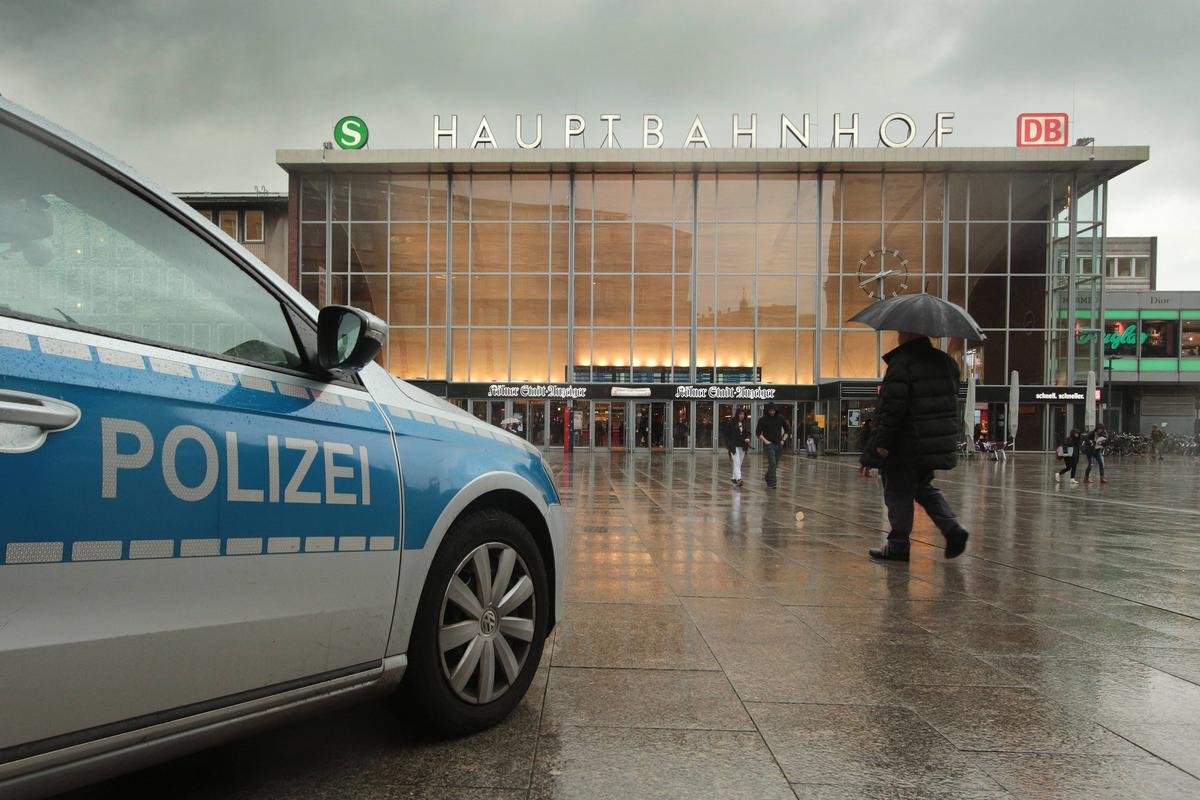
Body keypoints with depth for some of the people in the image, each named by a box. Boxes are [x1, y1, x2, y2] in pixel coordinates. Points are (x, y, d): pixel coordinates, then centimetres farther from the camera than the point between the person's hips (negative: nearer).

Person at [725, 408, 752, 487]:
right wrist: (728, 444, -7)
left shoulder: (746, 423, 5)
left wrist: (748, 439, -11)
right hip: (734, 446, -5)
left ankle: (734, 478, 24)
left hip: (742, 446, 5)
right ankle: (738, 479, -21)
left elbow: (748, 433, 11)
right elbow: (726, 434, -2)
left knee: (739, 463, 11)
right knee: (737, 462, -14)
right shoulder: (732, 422, -7)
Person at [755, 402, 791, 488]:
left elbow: (788, 429, 13)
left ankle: (768, 478, 31)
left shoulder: (780, 418, 4)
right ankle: (772, 483, -14)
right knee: (772, 463, -15)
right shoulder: (763, 419, -3)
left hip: (779, 444, 4)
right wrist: (765, 441, -8)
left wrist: (783, 440, 4)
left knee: (775, 464, 10)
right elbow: (758, 433, 1)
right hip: (769, 444, -4)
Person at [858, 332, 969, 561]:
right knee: (924, 487, 23)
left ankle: (898, 546, 11)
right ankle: (952, 528, 7)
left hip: (907, 446, -8)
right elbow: (952, 401, 17)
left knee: (899, 493, 4)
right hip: (941, 445, 8)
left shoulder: (901, 362, -15)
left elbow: (892, 407, -21)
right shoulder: (946, 361, 11)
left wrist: (880, 442, -18)